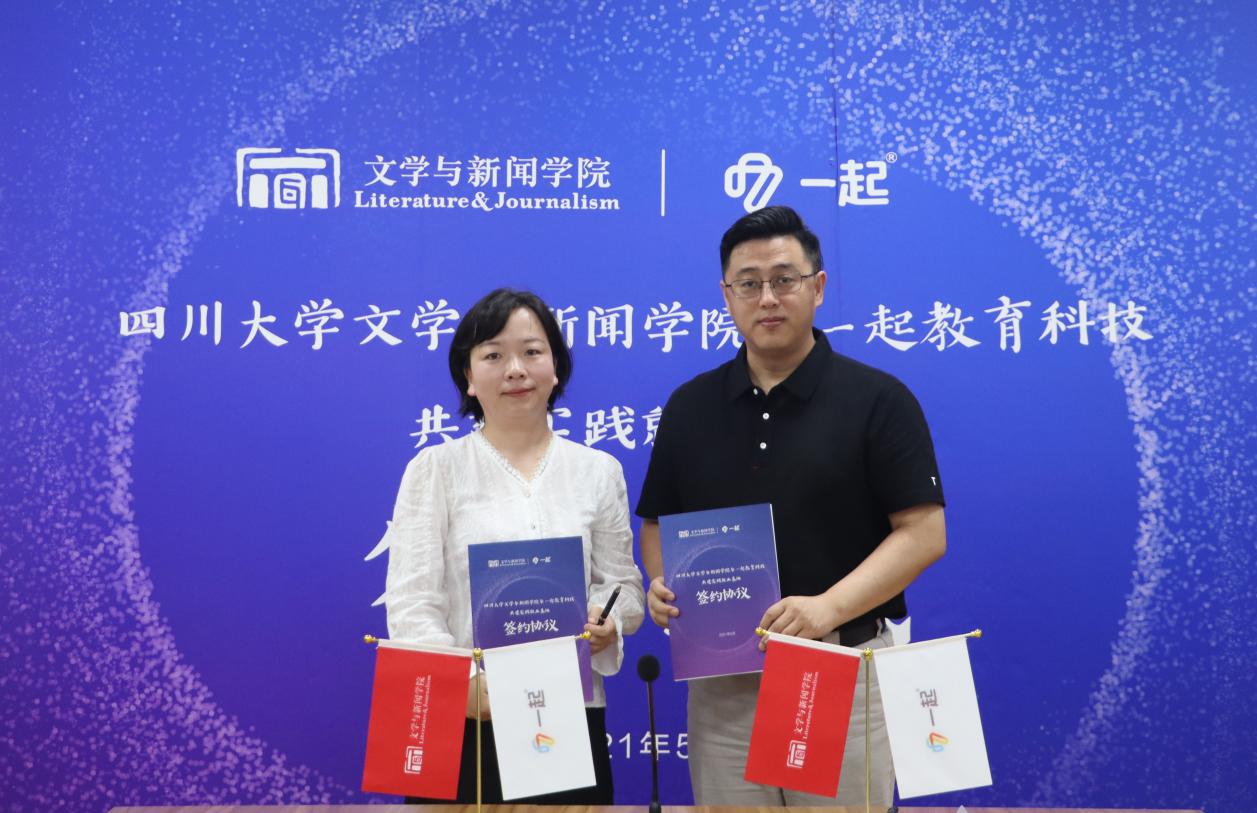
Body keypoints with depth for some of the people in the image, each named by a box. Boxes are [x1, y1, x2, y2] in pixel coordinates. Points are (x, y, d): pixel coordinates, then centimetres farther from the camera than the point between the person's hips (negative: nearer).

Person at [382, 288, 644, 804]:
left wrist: (606, 623, -14)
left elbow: (624, 586, 8)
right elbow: (411, 602, -7)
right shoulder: (434, 469, 0)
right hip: (462, 719, -2)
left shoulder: (598, 471, 7)